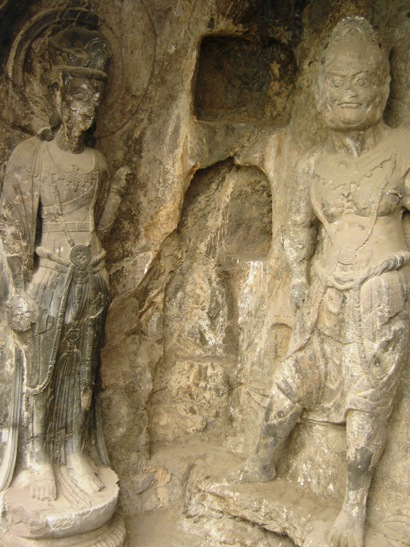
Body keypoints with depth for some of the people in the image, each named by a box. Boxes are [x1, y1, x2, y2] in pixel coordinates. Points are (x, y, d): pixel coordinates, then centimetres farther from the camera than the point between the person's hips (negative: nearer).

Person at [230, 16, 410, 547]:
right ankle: (262, 463, 32)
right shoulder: (314, 163, 5)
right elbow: (299, 225, 14)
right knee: (293, 379, 12)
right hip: (325, 294, 4)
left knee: (366, 399, 2)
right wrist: (297, 275, 4)